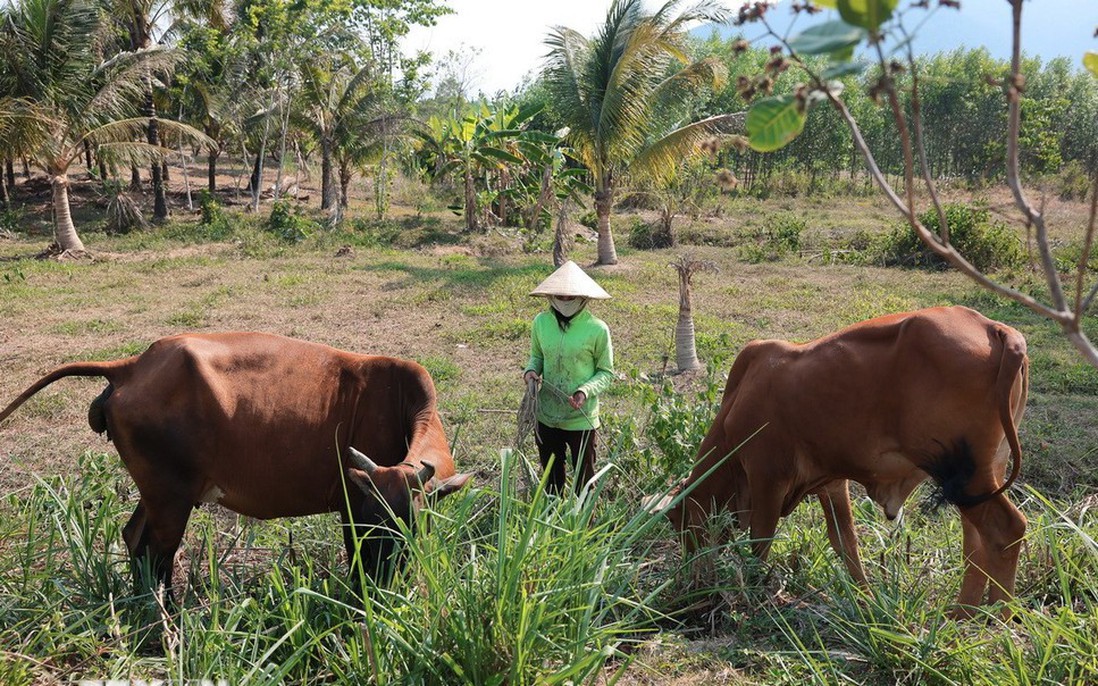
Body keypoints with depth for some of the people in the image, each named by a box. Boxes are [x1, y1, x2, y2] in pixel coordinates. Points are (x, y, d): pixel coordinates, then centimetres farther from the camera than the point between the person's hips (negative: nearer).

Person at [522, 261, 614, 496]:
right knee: (551, 478, 21)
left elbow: (606, 372, -6)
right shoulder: (541, 322, -4)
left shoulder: (597, 329, -14)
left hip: (581, 419, -4)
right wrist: (531, 370, -10)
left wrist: (586, 391, -23)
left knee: (583, 481, 11)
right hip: (546, 416, 4)